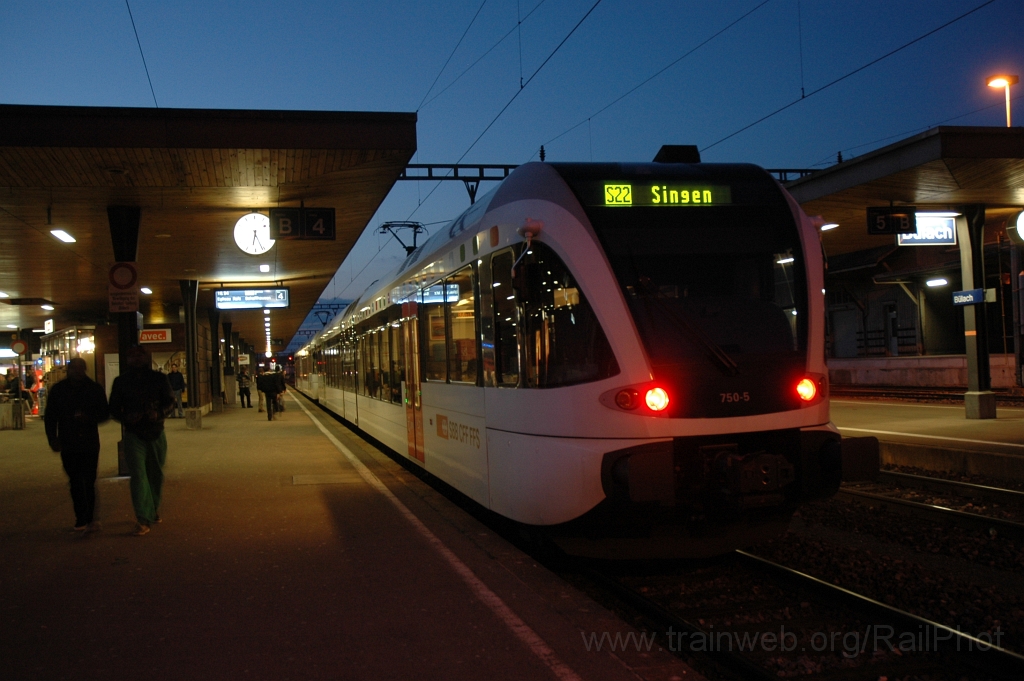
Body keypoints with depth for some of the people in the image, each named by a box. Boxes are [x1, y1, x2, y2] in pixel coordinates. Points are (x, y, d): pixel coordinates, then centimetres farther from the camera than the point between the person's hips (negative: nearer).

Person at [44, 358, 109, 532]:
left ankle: (88, 519, -2)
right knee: (76, 483, 7)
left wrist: (90, 417, -17)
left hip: (90, 443, -2)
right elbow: (50, 417, 9)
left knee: (89, 482, -6)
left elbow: (105, 413, 3)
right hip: (68, 444, 2)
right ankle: (82, 519, 15)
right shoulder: (58, 390, 5)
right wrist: (53, 439, -1)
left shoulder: (95, 388, 0)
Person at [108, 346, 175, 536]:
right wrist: (127, 418, -16)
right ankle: (143, 520, -12)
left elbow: (170, 402, 3)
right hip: (134, 434, -1)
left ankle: (154, 508, 34)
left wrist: (159, 414, -18)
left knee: (156, 474, 11)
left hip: (156, 433, 1)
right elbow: (114, 408, 5)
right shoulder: (121, 381, 4)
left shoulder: (159, 379, 3)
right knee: (138, 475, -11)